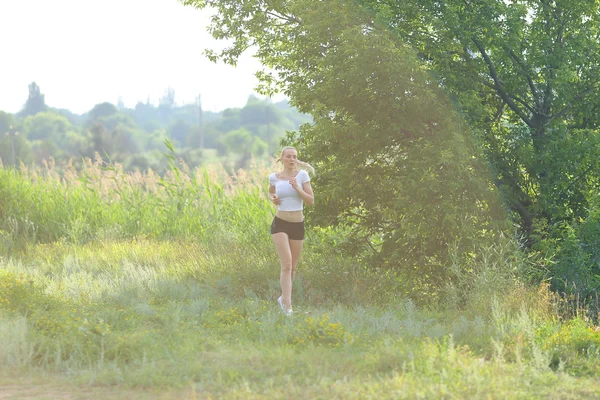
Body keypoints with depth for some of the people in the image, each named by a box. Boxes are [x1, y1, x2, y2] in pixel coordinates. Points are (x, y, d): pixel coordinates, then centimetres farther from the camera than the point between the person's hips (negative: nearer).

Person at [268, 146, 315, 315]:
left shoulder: (302, 174, -3)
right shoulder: (274, 177, 1)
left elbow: (311, 201, -6)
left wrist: (297, 188, -19)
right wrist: (273, 198, 0)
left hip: (298, 225, 2)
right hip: (280, 224, -2)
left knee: (292, 267, 13)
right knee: (286, 265, -15)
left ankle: (284, 298, 36)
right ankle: (288, 307, -19)